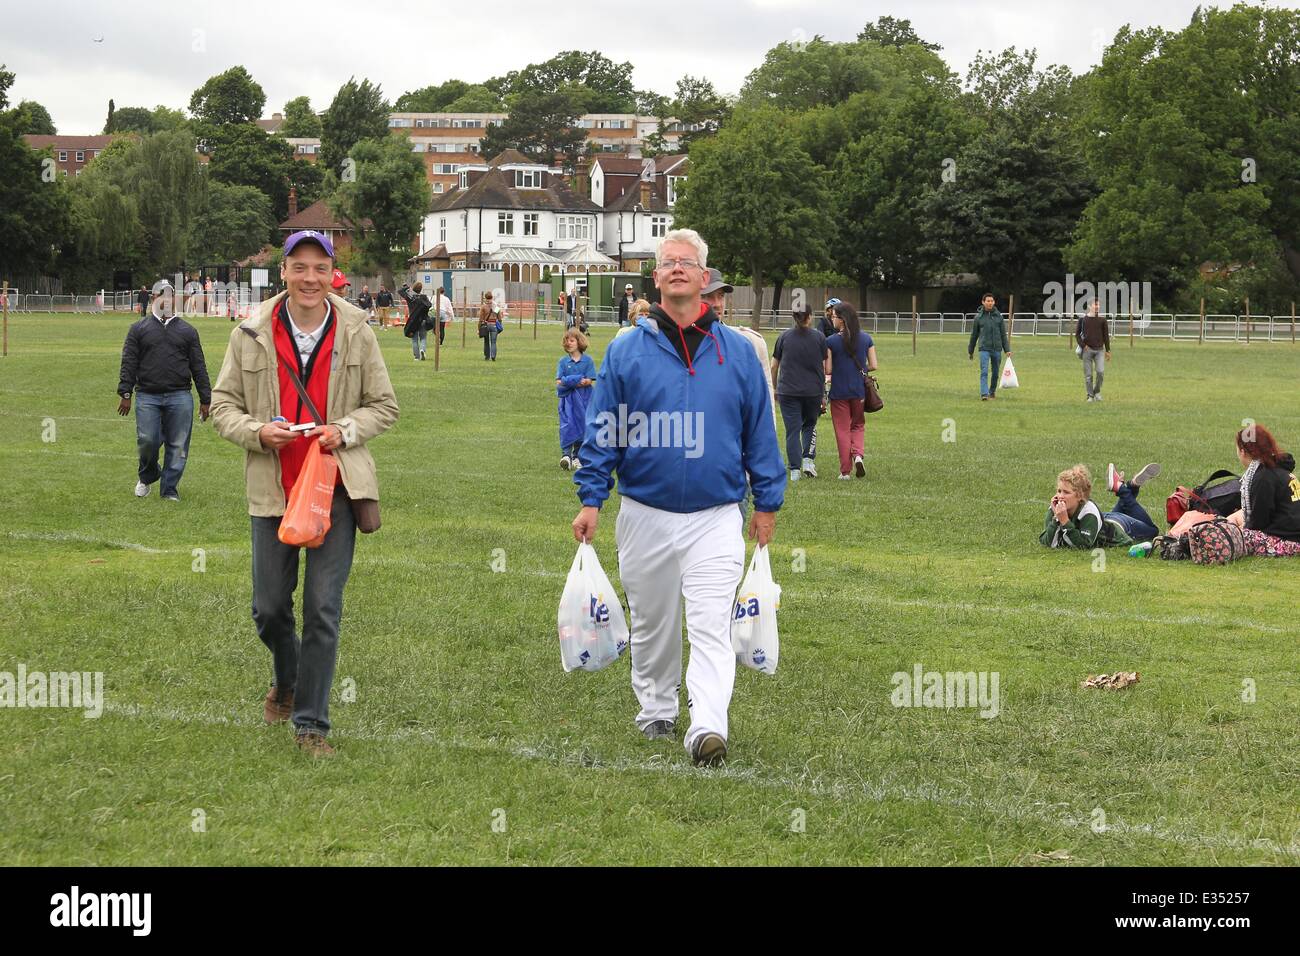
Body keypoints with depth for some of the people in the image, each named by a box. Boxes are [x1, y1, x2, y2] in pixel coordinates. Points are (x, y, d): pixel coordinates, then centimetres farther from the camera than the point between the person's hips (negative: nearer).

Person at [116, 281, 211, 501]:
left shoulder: (187, 331, 14)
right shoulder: (139, 329, 11)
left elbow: (198, 367, 12)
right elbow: (129, 363, 5)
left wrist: (205, 399, 7)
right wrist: (125, 394, -4)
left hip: (179, 397, 1)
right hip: (147, 396, -1)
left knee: (178, 446, -2)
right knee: (147, 441, -8)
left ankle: (170, 489, 8)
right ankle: (147, 476, 21)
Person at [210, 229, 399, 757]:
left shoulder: (355, 333, 0)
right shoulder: (252, 333, -1)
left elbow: (384, 406, 8)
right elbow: (223, 404, 5)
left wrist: (346, 431, -11)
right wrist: (257, 432, -14)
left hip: (336, 489, -1)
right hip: (273, 490, 1)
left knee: (323, 609, -6)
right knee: (269, 609, 9)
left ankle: (310, 721, 5)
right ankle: (287, 682, 40)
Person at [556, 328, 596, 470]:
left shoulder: (587, 360, 1)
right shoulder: (563, 361, 5)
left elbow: (589, 381, -5)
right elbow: (558, 381, -2)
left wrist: (573, 383, -18)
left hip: (583, 399, 0)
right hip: (567, 399, 0)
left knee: (581, 425, 3)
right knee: (567, 425, -10)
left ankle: (577, 456, 13)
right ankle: (565, 454, -14)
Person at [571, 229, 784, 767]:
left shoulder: (736, 351, 2)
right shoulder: (626, 351, 1)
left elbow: (759, 431, 8)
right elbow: (601, 430, 3)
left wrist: (767, 502, 8)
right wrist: (591, 499, -3)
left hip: (716, 517, -1)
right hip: (644, 515, 1)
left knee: (711, 627, -12)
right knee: (652, 624, 14)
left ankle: (707, 728, -19)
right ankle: (656, 710, 31)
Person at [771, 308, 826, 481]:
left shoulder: (784, 337, 2)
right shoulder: (819, 337, 0)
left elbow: (774, 366, 6)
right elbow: (825, 367, 1)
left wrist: (774, 389, 19)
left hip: (788, 391, 0)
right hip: (813, 391, 0)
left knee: (792, 430, 2)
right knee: (810, 425, 20)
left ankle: (794, 469, -2)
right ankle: (808, 459, 3)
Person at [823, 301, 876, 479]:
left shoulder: (831, 341, -10)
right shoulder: (866, 338, 0)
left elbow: (828, 370, -9)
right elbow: (873, 366, 2)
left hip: (839, 391, -3)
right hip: (859, 390, 3)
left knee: (842, 430, 7)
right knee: (858, 425, 21)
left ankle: (845, 471, 7)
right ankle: (858, 453, -5)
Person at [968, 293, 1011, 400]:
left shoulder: (998, 316, 5)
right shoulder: (978, 317, 1)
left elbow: (1003, 334, 8)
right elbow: (974, 335, 9)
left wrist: (1007, 349, 2)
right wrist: (970, 350, 14)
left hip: (997, 349, 2)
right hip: (984, 348, -2)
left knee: (996, 373, 10)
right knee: (984, 372, -13)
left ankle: (992, 391, 27)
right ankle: (984, 394, -18)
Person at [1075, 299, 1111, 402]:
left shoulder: (1102, 319, 6)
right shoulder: (1082, 319, 2)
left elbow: (1106, 336, 10)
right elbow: (1077, 334, 6)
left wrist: (1108, 351, 8)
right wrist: (1083, 345, -7)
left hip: (1099, 350, 1)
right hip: (1087, 350, -1)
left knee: (1101, 372, -13)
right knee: (1088, 375, -1)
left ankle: (1097, 391, 9)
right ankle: (1090, 396, 9)